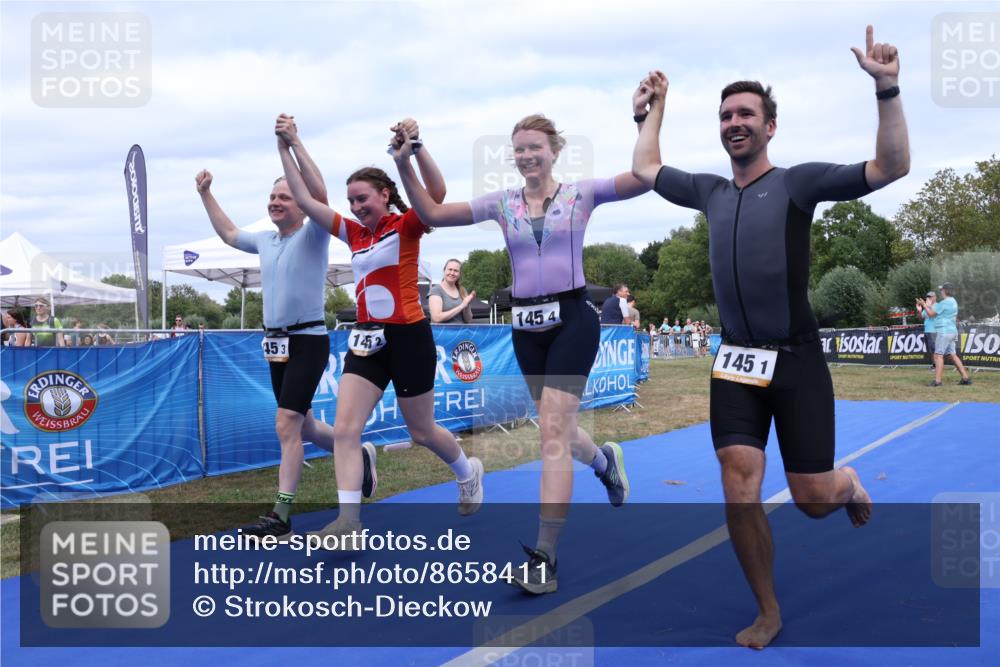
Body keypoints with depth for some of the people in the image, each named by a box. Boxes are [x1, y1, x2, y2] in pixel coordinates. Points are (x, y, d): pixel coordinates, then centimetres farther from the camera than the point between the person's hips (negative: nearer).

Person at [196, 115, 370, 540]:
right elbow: (227, 233, 31)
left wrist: (295, 143, -28)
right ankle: (359, 456, 38)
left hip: (308, 341, -8)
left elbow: (320, 194, -26)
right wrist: (206, 193, 28)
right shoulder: (265, 241, 12)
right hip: (276, 343, 8)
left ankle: (280, 518, -6)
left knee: (286, 426, -12)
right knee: (301, 427, 15)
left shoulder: (313, 235, -7)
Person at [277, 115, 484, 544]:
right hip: (367, 336, 6)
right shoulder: (354, 233, 8)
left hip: (408, 337, -5)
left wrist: (415, 147, -37)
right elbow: (305, 200, 9)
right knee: (344, 428, -8)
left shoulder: (406, 226, -8)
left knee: (422, 432, 11)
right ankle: (348, 519, -4)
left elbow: (437, 193, -27)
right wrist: (285, 149, 7)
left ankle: (469, 473, 40)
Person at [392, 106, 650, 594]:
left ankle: (544, 555, -8)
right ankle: (606, 462, 52)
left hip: (572, 319, -4)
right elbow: (432, 214, 4)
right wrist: (404, 167, -6)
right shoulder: (501, 203, 7)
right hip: (526, 327, 5)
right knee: (557, 431, 17)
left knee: (553, 432, -13)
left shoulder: (581, 193, 0)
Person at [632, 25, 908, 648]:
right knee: (739, 488, -5)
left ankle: (848, 482, 42)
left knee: (812, 498, 2)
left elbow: (891, 167, -13)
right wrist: (658, 105, 28)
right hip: (736, 364, 3)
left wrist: (887, 89, -20)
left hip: (797, 362, -3)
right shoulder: (711, 191, 10)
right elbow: (645, 169, 23)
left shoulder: (797, 182, -4)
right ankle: (768, 612, 14)